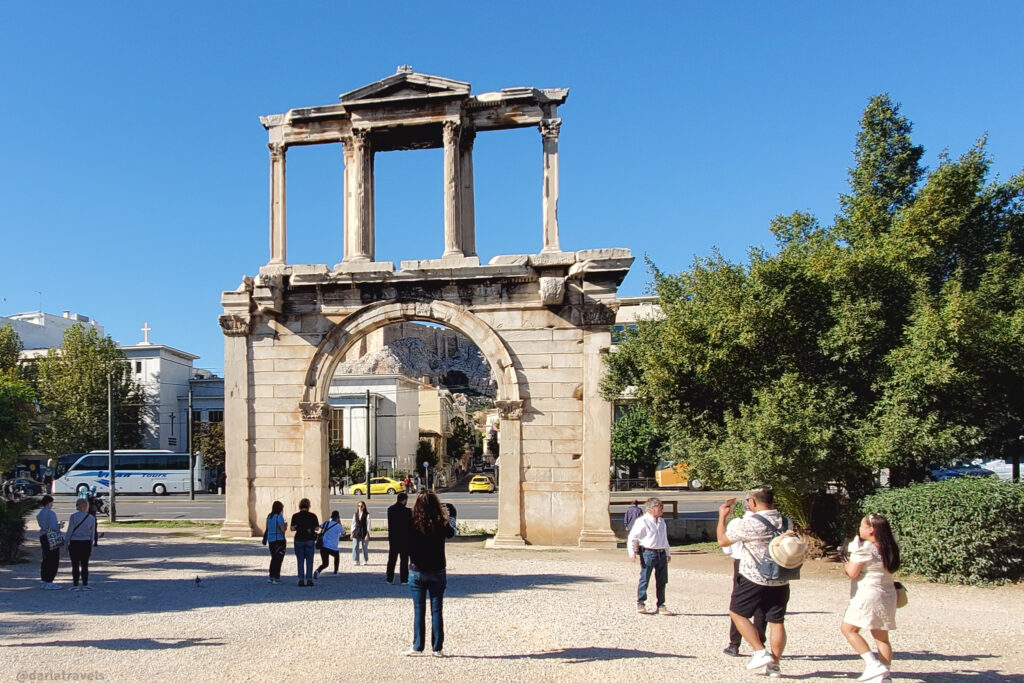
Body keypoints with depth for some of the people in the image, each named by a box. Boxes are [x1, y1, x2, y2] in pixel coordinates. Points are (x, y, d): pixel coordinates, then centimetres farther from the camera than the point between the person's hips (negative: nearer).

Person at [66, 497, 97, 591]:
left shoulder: (73, 517, -9)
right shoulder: (92, 518, 2)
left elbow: (69, 532, -6)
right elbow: (92, 534, 8)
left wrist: (67, 545, 3)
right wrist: (91, 547, 15)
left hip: (74, 543, -3)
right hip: (86, 543, 3)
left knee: (75, 565, 3)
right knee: (85, 565, 9)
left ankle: (75, 585, 3)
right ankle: (85, 585, 8)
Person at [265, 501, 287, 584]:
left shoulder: (269, 516, 9)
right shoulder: (279, 516, -13)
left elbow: (268, 528, 15)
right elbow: (283, 529, -16)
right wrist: (285, 525, 3)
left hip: (270, 540, 7)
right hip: (279, 540, -7)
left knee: (274, 559, 16)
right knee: (278, 559, -1)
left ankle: (271, 577, 18)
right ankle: (276, 578, -2)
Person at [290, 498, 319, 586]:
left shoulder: (295, 516, -3)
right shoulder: (313, 516, -2)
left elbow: (292, 528, -5)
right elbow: (317, 528, -1)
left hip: (299, 540, 0)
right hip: (309, 540, 0)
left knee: (300, 561, 6)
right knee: (309, 561, 6)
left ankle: (301, 580, 3)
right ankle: (309, 580, 3)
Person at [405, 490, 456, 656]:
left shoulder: (412, 524, -12)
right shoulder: (441, 525, -8)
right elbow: (452, 533, 13)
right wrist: (449, 518, 31)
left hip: (417, 572, 0)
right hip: (437, 572, 1)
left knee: (418, 611, 8)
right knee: (437, 610, 7)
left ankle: (417, 647, 12)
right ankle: (437, 648, 9)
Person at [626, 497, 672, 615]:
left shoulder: (661, 522, 17)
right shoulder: (642, 521, -8)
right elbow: (632, 537, -10)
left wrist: (668, 553, 28)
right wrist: (631, 552, -18)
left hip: (661, 554, 7)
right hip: (648, 553, -7)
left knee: (662, 581, 8)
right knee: (644, 579, -2)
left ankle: (661, 606, 16)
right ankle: (641, 604, 11)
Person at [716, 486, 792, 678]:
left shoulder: (749, 523, -16)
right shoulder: (786, 522, 1)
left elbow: (723, 540, -6)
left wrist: (722, 515, 6)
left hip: (753, 580, -5)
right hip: (780, 582, 5)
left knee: (737, 613, 12)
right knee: (777, 622, 12)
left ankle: (761, 652, 4)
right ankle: (774, 664, 13)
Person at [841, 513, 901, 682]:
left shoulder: (865, 548, -15)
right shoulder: (889, 548, 10)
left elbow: (852, 573, -14)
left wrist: (847, 565, 7)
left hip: (868, 595, -8)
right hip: (887, 594, 8)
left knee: (848, 629, 1)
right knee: (881, 637, 11)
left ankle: (873, 664, -10)